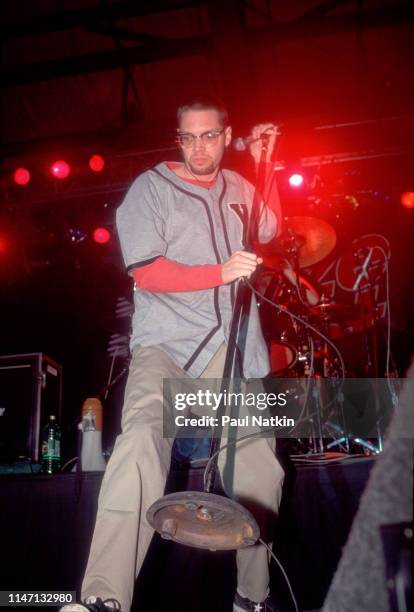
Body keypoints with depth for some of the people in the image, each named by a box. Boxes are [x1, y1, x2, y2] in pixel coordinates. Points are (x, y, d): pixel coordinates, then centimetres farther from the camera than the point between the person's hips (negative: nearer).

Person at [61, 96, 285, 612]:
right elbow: (146, 272, -7)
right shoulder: (151, 187, 2)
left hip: (234, 345, 5)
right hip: (167, 341, -4)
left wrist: (265, 165, 14)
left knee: (260, 469, 5)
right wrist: (220, 273, -17)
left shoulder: (237, 188, 20)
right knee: (142, 442, -31)